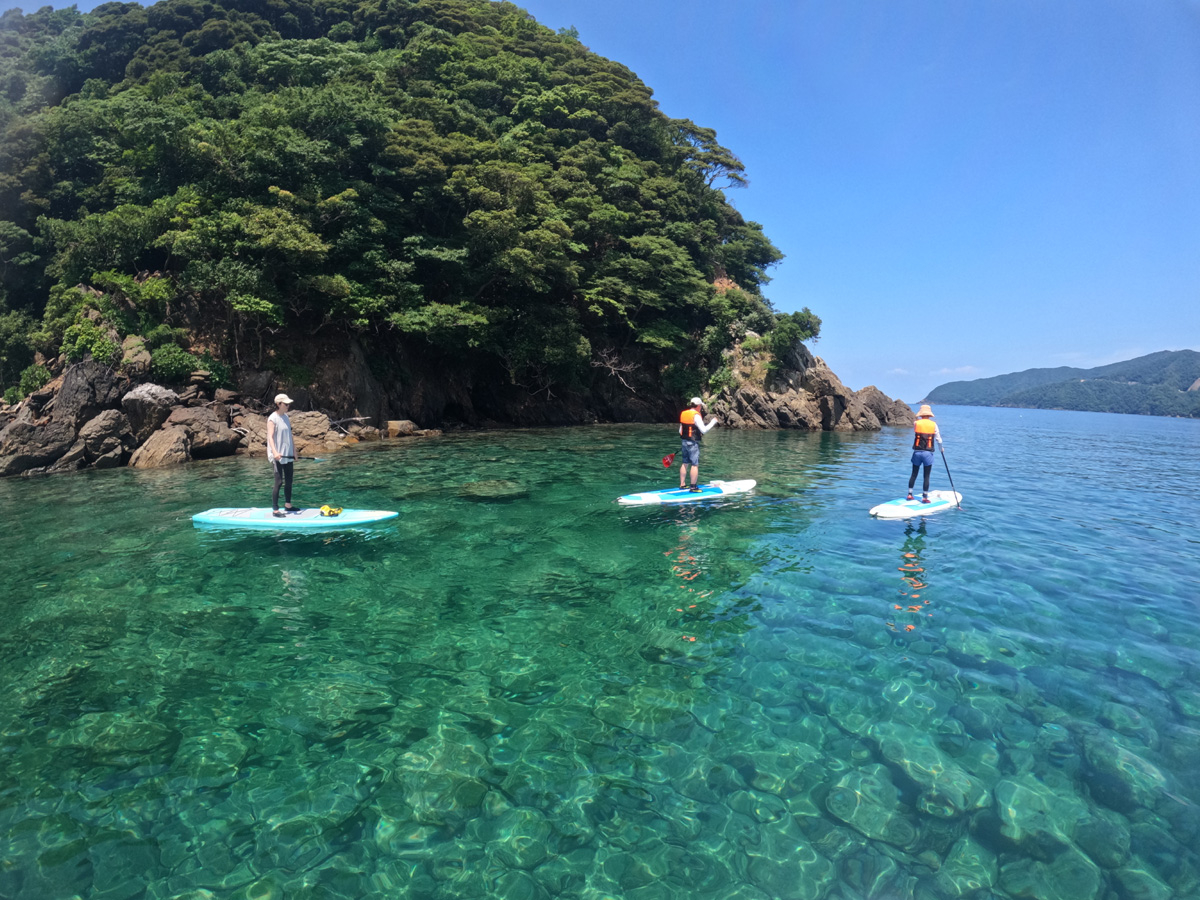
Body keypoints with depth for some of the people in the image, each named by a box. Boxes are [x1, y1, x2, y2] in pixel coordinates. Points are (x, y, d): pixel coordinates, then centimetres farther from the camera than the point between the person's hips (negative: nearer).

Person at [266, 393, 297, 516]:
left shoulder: (286, 417, 11)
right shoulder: (272, 419, -11)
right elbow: (270, 437, -20)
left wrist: (294, 452, 17)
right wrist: (275, 452, -33)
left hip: (288, 455, 8)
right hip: (277, 456, -8)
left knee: (289, 481, 13)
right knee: (279, 482, -8)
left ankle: (288, 505, 25)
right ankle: (275, 510, -2)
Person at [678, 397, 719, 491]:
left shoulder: (683, 414, 9)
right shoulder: (696, 415, -15)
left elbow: (680, 431, 13)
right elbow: (704, 430, -18)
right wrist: (713, 422, -9)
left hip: (684, 442, 8)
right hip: (693, 444, -8)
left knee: (685, 463, 15)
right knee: (695, 465, -2)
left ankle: (682, 484, 19)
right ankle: (693, 487, -1)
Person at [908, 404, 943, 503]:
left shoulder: (916, 423, -2)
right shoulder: (933, 424, -1)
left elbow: (914, 436, 6)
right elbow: (938, 438, 3)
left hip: (917, 452, 1)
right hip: (928, 453, -1)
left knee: (914, 474, 11)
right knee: (926, 476, 5)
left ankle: (909, 494, 13)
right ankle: (925, 497, 7)